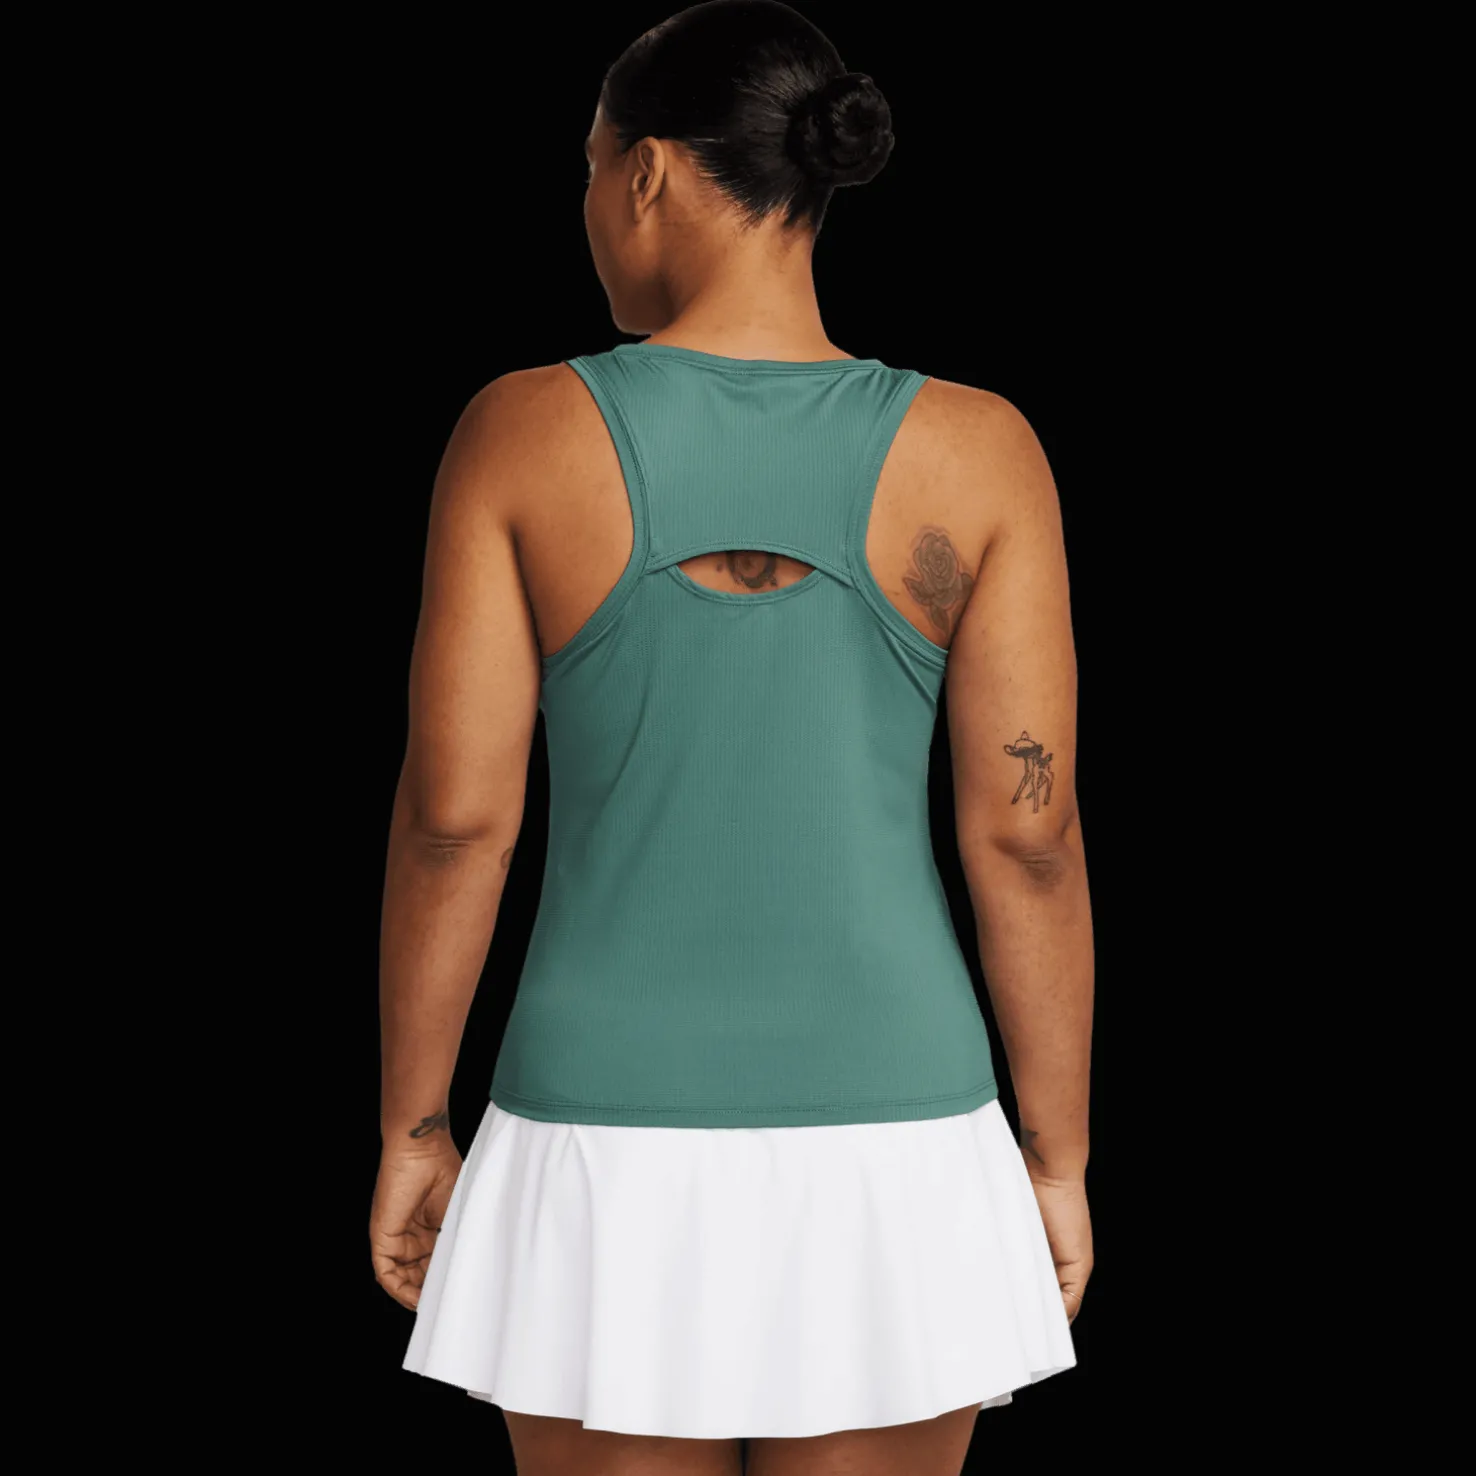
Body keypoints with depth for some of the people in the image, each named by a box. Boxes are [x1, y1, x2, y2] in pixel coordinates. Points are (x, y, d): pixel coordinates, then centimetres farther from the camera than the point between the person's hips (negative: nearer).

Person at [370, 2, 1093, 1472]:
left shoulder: (522, 435, -8)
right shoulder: (975, 452, -7)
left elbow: (452, 813, -8)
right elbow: (1026, 834, -8)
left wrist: (410, 1130, 4)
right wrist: (1058, 1156, 3)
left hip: (612, 1150, 0)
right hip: (890, 1160, 1)